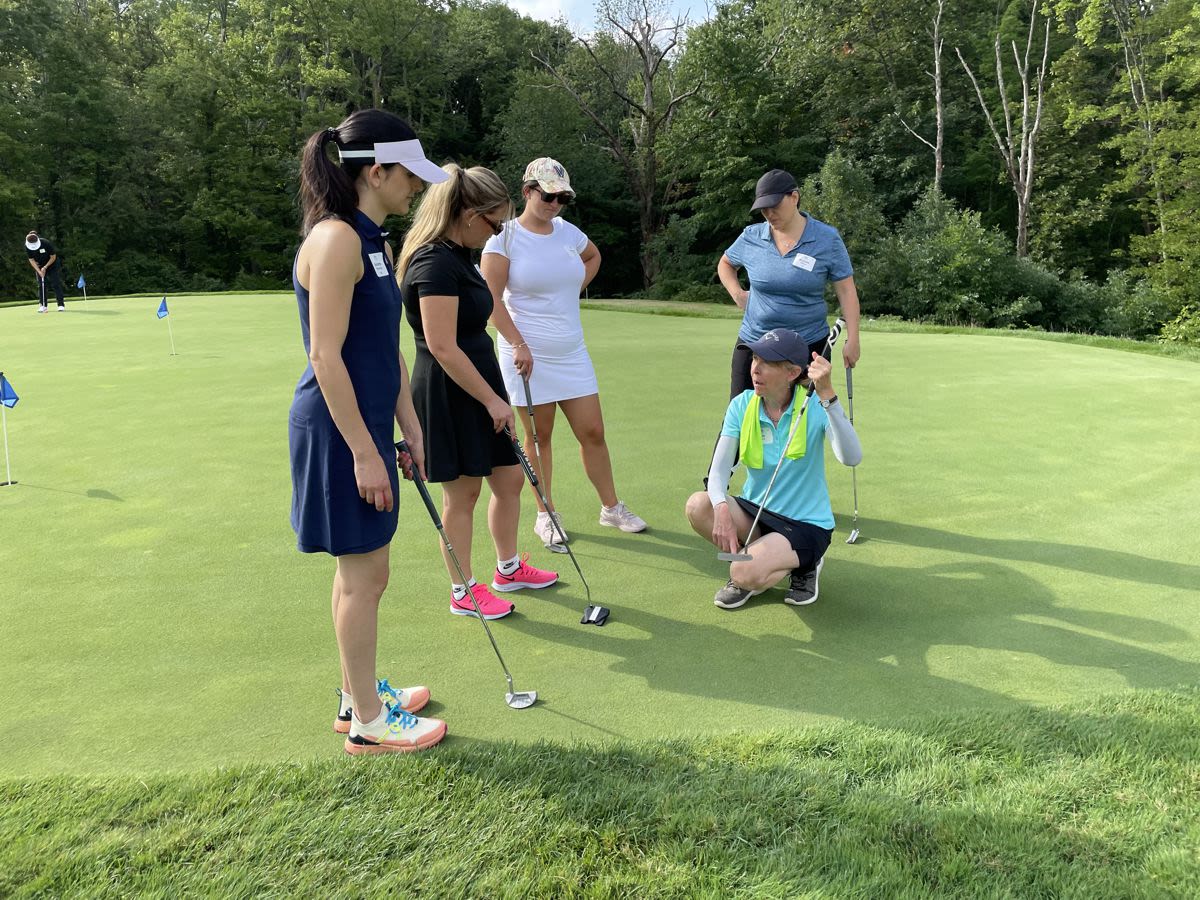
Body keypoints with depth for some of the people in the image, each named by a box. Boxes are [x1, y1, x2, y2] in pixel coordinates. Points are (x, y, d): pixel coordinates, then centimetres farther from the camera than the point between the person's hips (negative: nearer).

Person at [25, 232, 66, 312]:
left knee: (56, 284, -9)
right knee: (41, 286, 0)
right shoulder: (27, 247, -17)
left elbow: (53, 257, -18)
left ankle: (61, 305, -10)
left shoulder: (46, 243, -28)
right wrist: (39, 271, -19)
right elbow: (31, 260, -10)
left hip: (52, 265, -3)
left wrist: (45, 267, -18)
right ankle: (42, 305, 5)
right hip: (40, 267, 4)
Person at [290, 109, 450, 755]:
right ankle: (368, 723, 17)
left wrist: (409, 428, 16)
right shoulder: (335, 240, -17)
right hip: (340, 430, -10)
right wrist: (364, 452, -20)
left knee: (361, 571, 18)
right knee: (364, 575, 1)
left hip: (368, 425, 10)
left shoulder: (373, 243, 13)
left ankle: (359, 695, 34)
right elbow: (326, 358, -21)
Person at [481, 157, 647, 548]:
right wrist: (518, 343, -20)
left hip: (572, 351, 5)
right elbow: (491, 300, -14)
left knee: (592, 432, 6)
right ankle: (545, 515, 19)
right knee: (538, 436, 5)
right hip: (528, 354, -4)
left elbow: (594, 256, 30)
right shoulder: (505, 237, -8)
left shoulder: (568, 232, 7)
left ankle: (611, 508, 20)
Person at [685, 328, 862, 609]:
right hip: (755, 512, 4)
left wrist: (827, 395, -42)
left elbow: (851, 458, -33)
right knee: (698, 505, -25)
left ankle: (805, 564, 4)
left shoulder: (814, 406, -15)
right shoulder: (742, 405, -6)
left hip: (806, 524, -4)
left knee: (746, 573, -29)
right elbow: (719, 469, -14)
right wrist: (721, 508, -35)